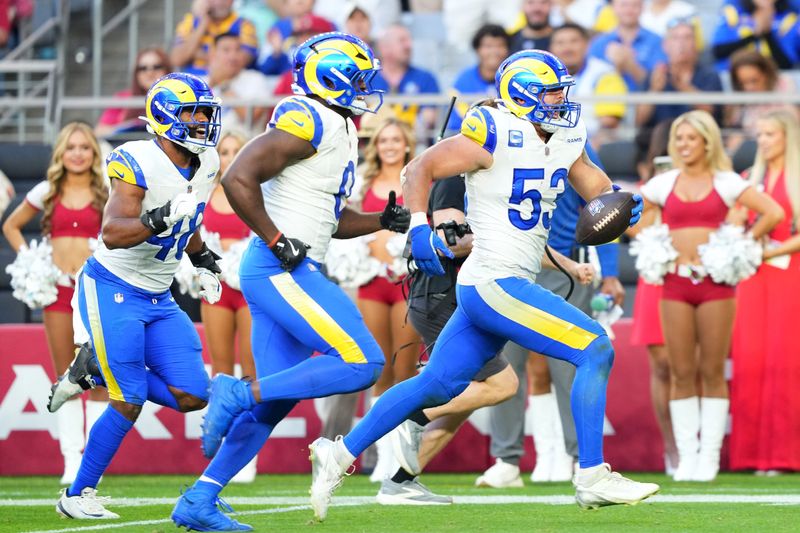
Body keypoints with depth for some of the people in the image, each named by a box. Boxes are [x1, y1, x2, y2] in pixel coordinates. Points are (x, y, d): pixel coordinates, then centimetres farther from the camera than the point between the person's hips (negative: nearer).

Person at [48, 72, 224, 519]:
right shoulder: (138, 163, -22)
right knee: (130, 401, -10)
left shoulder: (206, 164, 2)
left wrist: (205, 261, 13)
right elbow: (112, 234, -33)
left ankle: (96, 369, 18)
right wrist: (159, 220, -47)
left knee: (192, 396, -1)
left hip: (159, 299, 8)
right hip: (113, 291, -7)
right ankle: (77, 496, 5)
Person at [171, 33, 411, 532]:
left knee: (274, 401, 10)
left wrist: (384, 221, 13)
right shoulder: (307, 121, -12)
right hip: (279, 269, -10)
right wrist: (279, 242, -18)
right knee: (362, 362, -16)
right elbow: (238, 178, -20)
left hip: (290, 272, 10)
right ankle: (240, 393, -12)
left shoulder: (340, 130, 19)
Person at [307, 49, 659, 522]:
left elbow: (594, 185, 24)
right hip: (494, 284, -9)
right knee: (596, 350, -12)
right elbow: (422, 168, -8)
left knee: (437, 385, 15)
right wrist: (419, 227, -21)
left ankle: (341, 454, 22)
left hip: (487, 288, 9)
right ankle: (593, 478, -8)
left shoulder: (566, 140, 11)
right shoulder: (495, 137, -13)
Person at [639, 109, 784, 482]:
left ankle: (710, 456, 2)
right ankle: (686, 455, 4)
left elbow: (774, 213, -3)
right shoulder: (664, 184, 10)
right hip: (675, 283, 2)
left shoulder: (726, 182, 3)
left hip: (715, 283, -2)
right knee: (682, 373, 1)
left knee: (712, 372, -1)